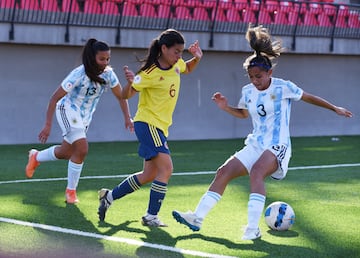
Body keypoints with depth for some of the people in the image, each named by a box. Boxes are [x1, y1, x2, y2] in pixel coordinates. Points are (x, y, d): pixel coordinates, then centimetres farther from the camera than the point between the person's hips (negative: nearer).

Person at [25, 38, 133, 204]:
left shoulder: (108, 74, -11)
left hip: (85, 116, 6)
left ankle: (36, 157, 43)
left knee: (66, 153, 14)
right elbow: (55, 98, -22)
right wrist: (48, 125, -25)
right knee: (82, 148, -22)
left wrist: (127, 117, -10)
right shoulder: (79, 74, -27)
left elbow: (121, 96, 3)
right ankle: (71, 190, -5)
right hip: (68, 110, -6)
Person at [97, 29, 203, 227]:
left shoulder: (176, 65, 4)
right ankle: (151, 216, -15)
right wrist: (130, 82, -35)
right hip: (147, 123, -9)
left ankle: (109, 196, 26)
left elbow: (188, 69, 28)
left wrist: (197, 58, 7)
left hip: (161, 127, 9)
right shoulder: (151, 73, -17)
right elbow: (126, 95, -13)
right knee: (166, 168, -20)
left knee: (149, 175, 13)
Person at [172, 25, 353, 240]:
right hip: (255, 145, 6)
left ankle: (253, 228, -37)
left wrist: (335, 108, 13)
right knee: (224, 172, -6)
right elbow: (243, 113, 27)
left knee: (256, 172, -33)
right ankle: (197, 218, -5)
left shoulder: (283, 87, -8)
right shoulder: (248, 91, 7)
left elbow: (308, 97, 7)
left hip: (277, 147, -6)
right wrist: (226, 107, 9)